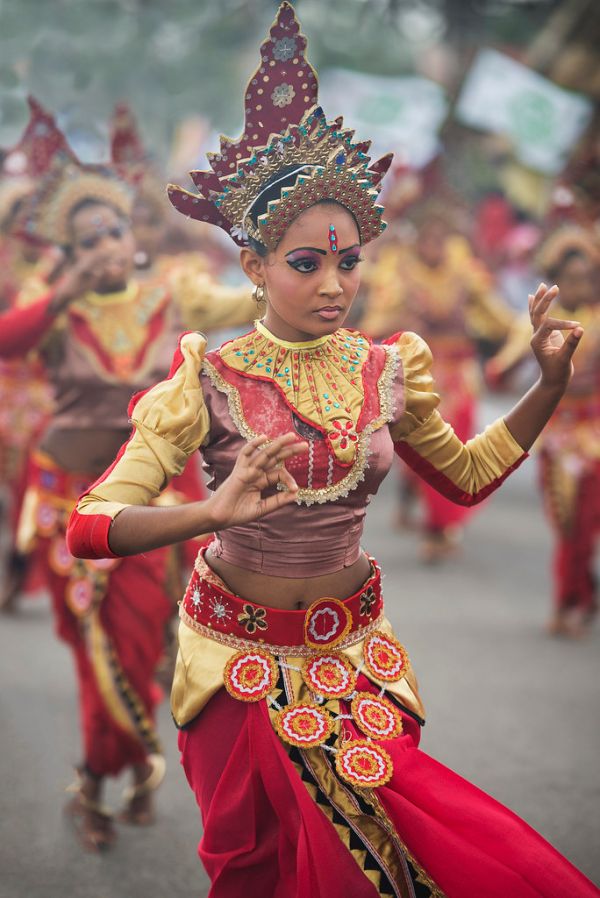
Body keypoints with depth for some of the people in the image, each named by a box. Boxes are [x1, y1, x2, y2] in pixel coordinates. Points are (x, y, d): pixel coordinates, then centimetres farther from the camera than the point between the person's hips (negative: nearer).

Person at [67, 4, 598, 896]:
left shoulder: (388, 372, -3)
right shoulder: (209, 381, -16)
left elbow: (467, 472, 14)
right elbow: (88, 525, -22)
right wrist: (209, 514, -40)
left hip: (356, 646, 3)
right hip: (243, 656, -3)